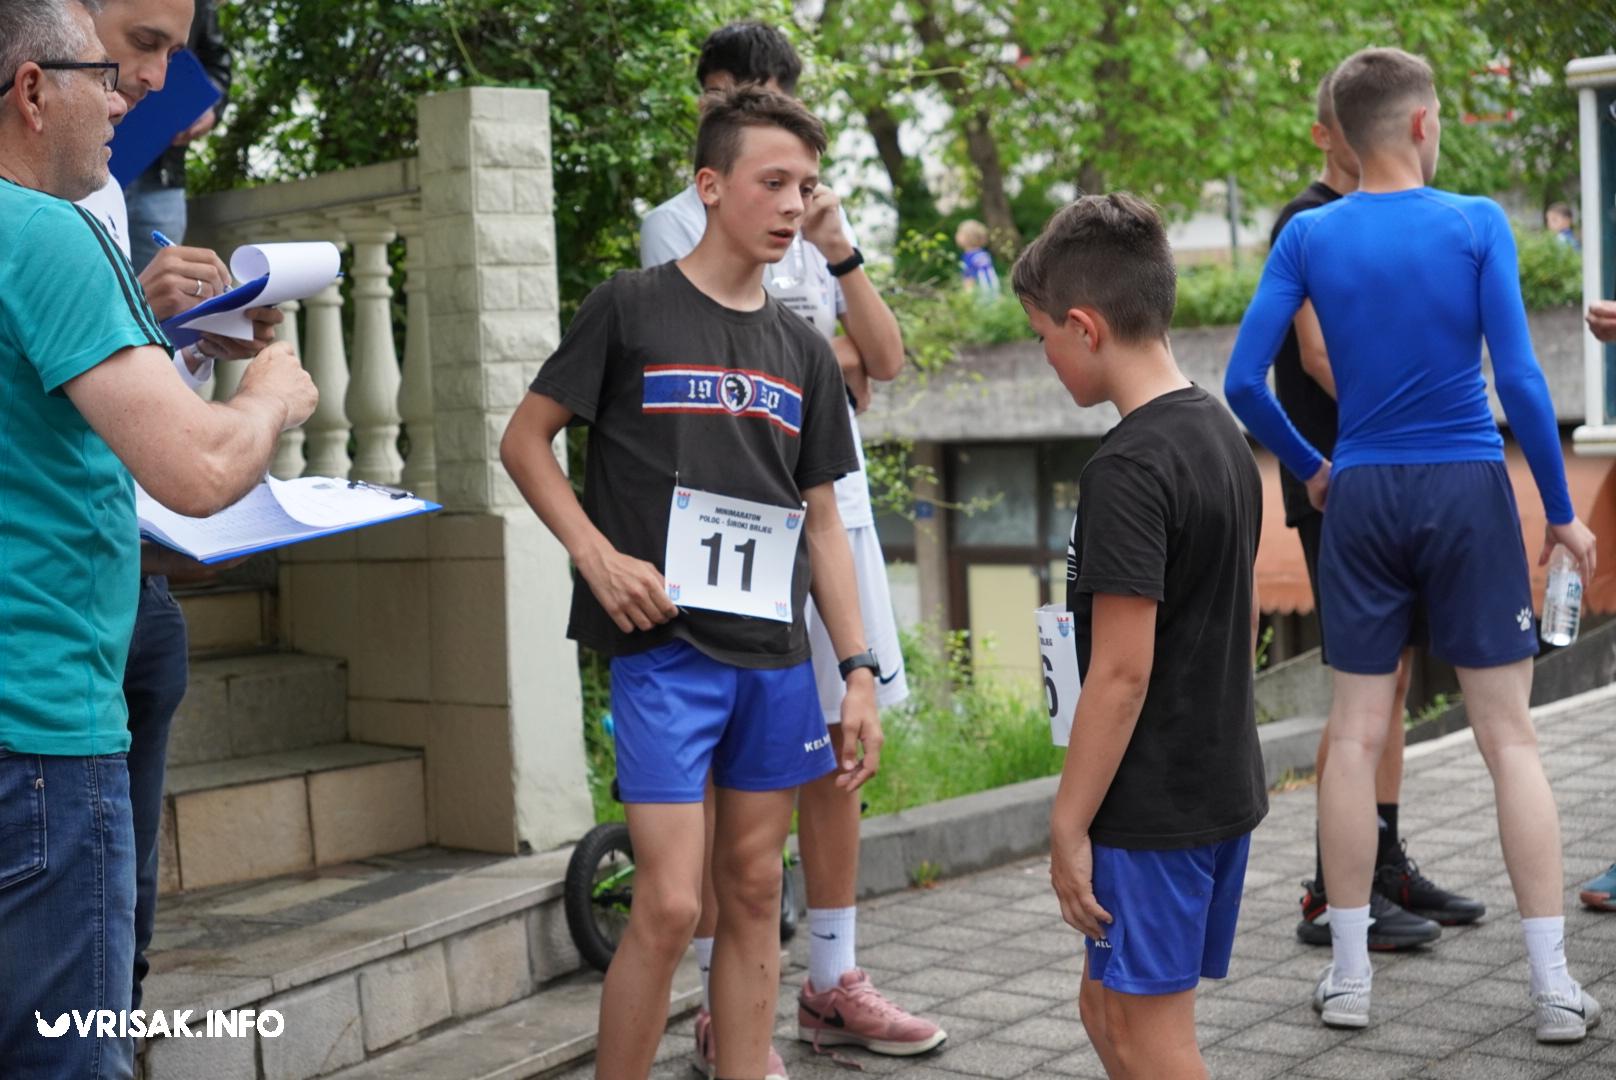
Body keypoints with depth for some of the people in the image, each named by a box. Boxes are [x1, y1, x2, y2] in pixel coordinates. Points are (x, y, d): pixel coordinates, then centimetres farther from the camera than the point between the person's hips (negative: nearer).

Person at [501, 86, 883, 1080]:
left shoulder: (803, 351, 12)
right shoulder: (631, 308, -1)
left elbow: (822, 521, 13)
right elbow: (526, 439, 2)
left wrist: (860, 670, 7)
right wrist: (598, 555, -12)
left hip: (775, 658, 5)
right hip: (664, 648, -5)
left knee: (755, 892, 10)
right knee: (670, 904, -8)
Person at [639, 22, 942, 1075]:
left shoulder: (817, 220, 16)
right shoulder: (677, 224, 0)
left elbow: (887, 363, 6)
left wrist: (840, 251, -7)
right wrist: (835, 365, -3)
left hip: (833, 507, 6)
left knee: (837, 750, 10)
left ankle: (833, 985, 21)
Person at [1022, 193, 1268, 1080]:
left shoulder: (1128, 468, -20)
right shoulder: (1223, 434, 8)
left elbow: (1121, 671, -22)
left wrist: (1068, 823, -15)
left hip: (1152, 806, -9)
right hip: (1226, 782, 9)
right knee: (1108, 1007, 19)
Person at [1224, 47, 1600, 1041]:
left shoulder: (1310, 237, 0)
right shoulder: (1478, 224, -6)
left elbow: (1244, 381, -4)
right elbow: (1519, 380, -10)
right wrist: (1562, 513, 0)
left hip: (1363, 499, 2)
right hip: (1468, 494, -2)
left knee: (1357, 733, 8)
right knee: (1510, 736, 3)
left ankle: (1348, 976, 12)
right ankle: (1556, 989, 6)